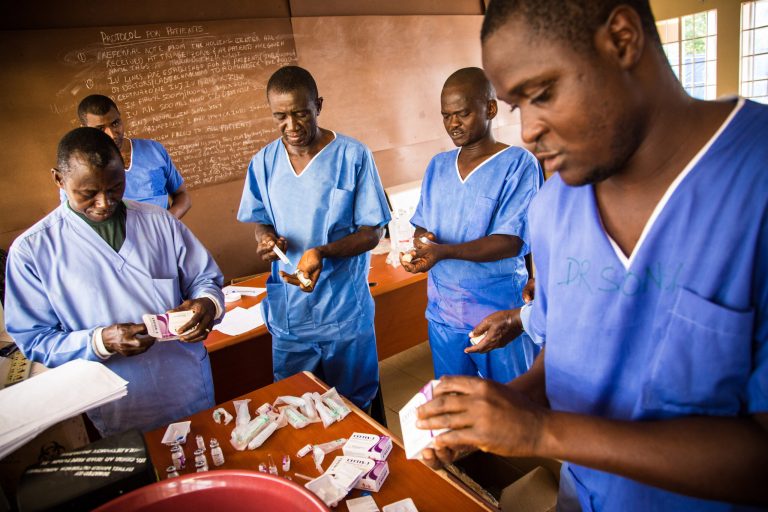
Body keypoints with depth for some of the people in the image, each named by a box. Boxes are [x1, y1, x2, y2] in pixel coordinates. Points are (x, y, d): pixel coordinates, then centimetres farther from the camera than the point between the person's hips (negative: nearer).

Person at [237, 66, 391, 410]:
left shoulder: (353, 156, -11)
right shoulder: (264, 162, 0)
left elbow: (371, 233, -9)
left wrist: (322, 252, -26)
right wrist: (266, 236, -12)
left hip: (345, 311, -3)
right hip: (287, 313, 3)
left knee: (353, 407, 16)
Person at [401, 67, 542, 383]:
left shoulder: (519, 164, -11)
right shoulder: (438, 166, 8)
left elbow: (511, 242, -18)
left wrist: (443, 252, -29)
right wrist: (418, 245, -12)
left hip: (500, 313, -5)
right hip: (443, 312, 5)